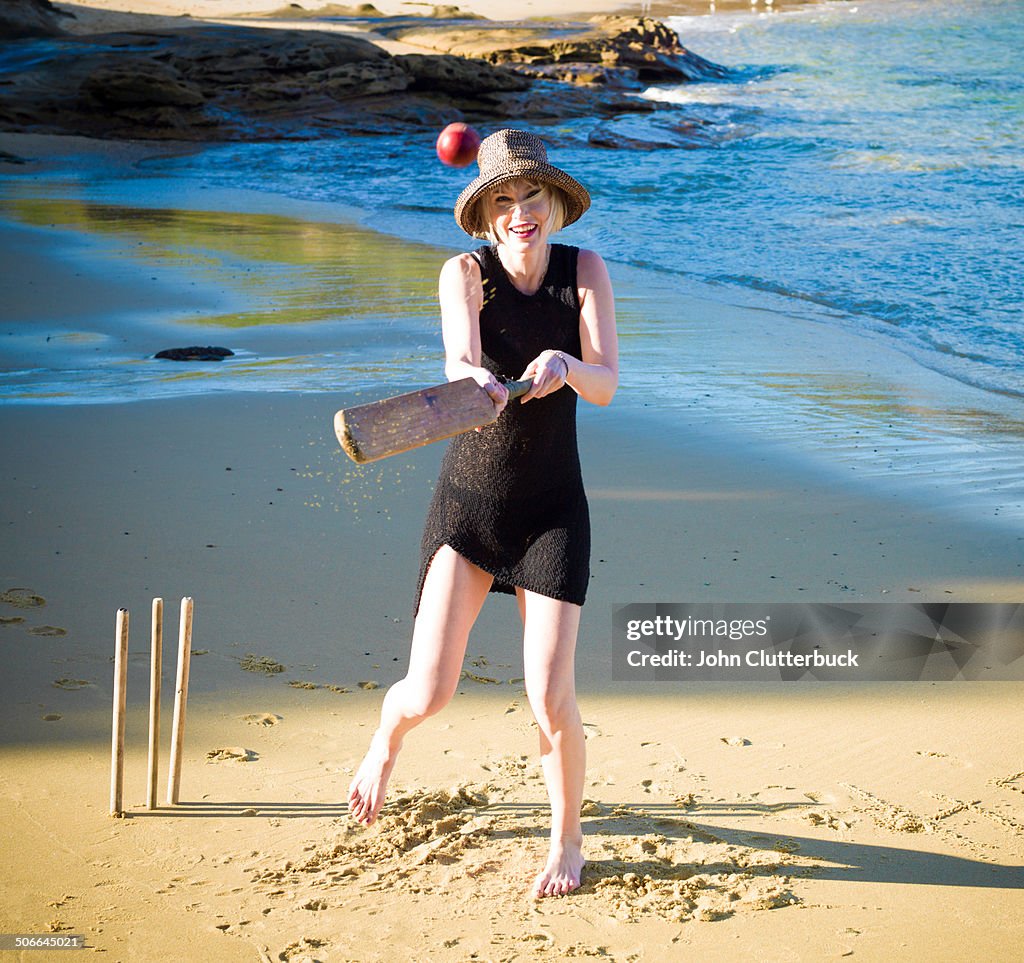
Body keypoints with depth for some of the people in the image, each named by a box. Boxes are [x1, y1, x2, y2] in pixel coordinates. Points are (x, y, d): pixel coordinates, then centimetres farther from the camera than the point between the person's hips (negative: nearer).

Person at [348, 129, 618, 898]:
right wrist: (475, 380, -53)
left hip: (553, 511, 0)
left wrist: (566, 365, -40)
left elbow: (607, 385, -18)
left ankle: (568, 841, 21)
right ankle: (386, 741, 35)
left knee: (551, 699, -8)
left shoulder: (585, 271, -7)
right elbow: (458, 358, -29)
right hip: (467, 506, 0)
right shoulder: (466, 273, -10)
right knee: (429, 692, -6)